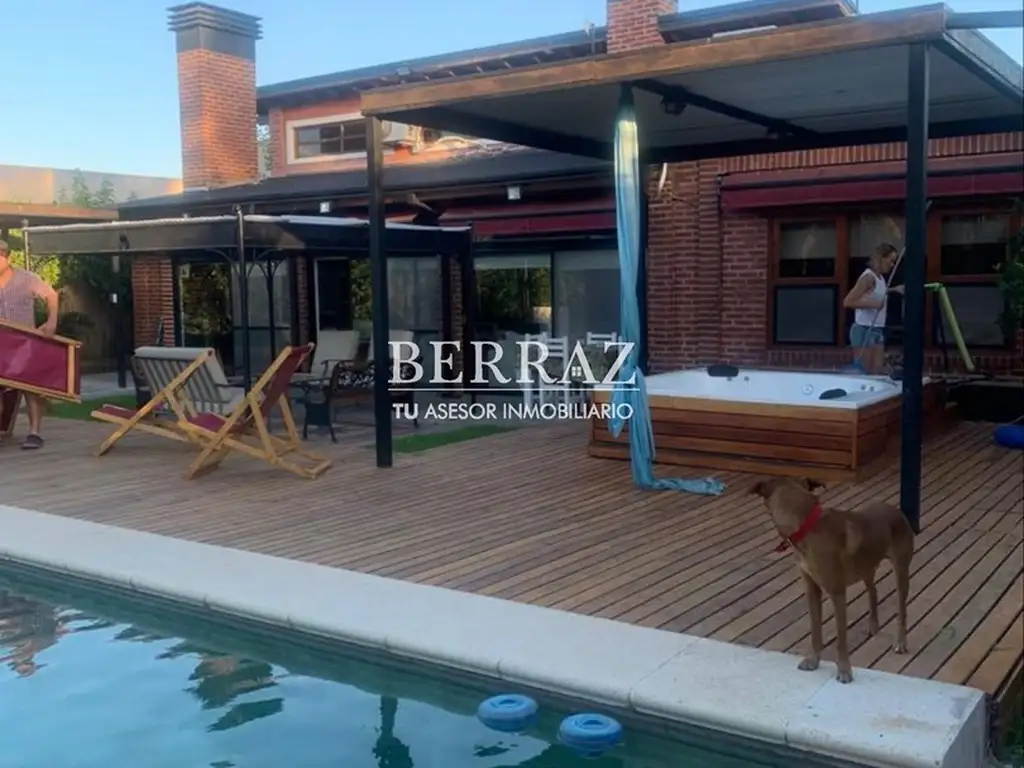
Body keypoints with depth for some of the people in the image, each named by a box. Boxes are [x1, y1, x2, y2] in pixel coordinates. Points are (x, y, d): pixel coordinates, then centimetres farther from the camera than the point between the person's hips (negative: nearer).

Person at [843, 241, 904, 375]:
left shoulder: (880, 277, 12)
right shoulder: (868, 276, -14)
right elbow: (847, 302, -19)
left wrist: (894, 289, 25)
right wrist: (872, 304, -25)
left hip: (877, 330, 9)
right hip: (864, 330, -9)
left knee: (878, 372, 5)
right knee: (863, 372, -5)